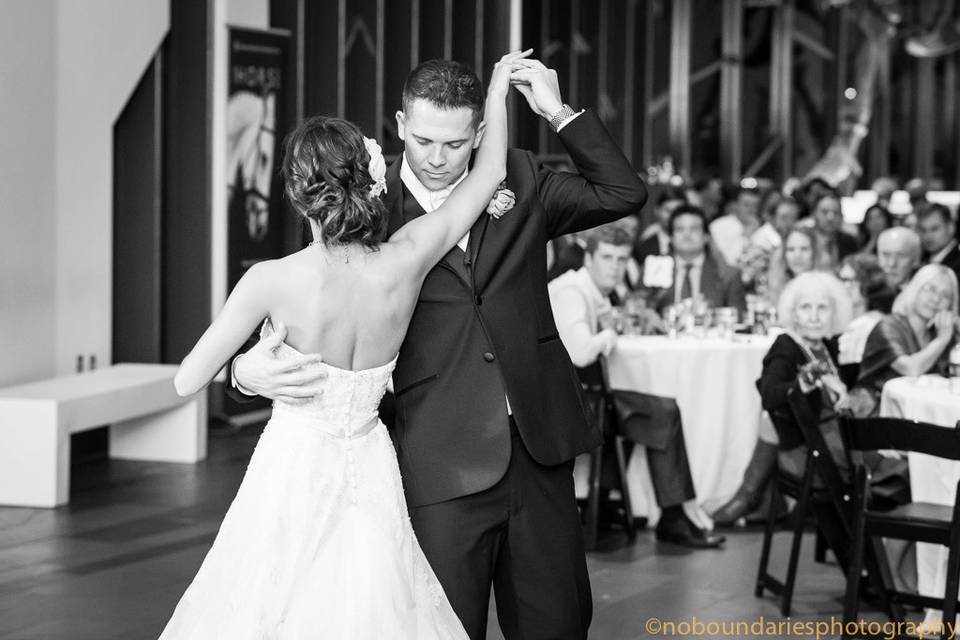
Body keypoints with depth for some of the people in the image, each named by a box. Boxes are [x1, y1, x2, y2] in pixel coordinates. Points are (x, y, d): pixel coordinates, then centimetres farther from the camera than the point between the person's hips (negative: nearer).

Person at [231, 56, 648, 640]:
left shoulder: (520, 181, 7)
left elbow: (625, 194, 8)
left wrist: (560, 114, -2)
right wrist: (249, 368, -21)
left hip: (539, 450, 3)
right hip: (444, 464, -3)